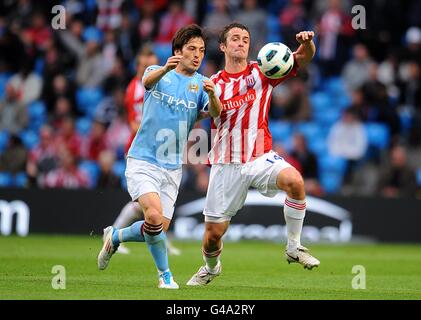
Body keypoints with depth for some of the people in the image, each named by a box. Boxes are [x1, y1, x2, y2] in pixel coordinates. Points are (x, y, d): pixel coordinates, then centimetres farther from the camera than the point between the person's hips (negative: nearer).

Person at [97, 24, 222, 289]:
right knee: (154, 215, -23)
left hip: (172, 168, 4)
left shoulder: (201, 84, 3)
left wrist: (212, 95, -40)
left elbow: (215, 113, -17)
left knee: (159, 229, 3)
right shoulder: (158, 73, 0)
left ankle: (115, 237, 31)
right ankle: (165, 274, -6)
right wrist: (165, 69, -49)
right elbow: (148, 81, -26)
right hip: (143, 161, -3)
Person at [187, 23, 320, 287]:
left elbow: (304, 57, -7)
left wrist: (307, 42, -30)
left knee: (294, 180, -33)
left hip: (260, 158, -1)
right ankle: (211, 267, 37)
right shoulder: (213, 84, 4)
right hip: (226, 164, 1)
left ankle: (294, 248, -15)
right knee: (213, 233, 2)